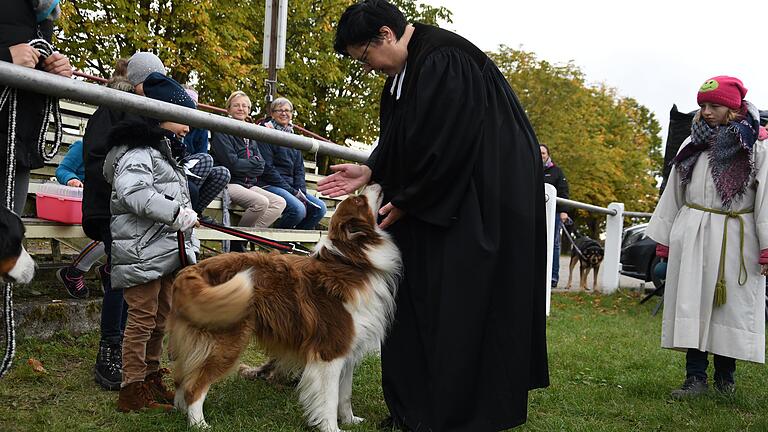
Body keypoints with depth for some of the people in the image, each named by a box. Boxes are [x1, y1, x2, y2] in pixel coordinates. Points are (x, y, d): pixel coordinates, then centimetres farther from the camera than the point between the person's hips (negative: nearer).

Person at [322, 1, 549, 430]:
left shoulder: (444, 63, -20)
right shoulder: (405, 70, 10)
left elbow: (446, 146, -22)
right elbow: (400, 142, 16)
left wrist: (406, 201, -14)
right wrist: (370, 172, 1)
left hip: (484, 198, -10)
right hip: (440, 198, 10)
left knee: (462, 302, -6)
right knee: (419, 296, 8)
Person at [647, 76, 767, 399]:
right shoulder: (693, 144, 11)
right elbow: (673, 193, 14)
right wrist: (664, 239, 11)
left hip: (736, 239, -3)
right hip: (692, 238, 3)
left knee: (732, 307, 3)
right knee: (692, 305, 0)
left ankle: (725, 375, 16)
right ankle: (696, 377, 4)